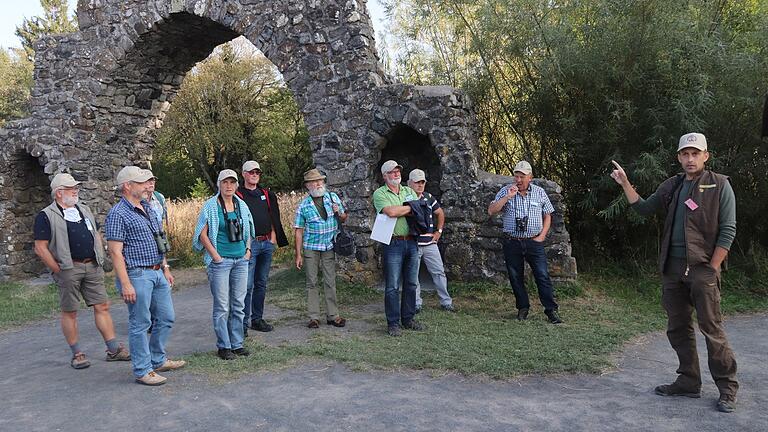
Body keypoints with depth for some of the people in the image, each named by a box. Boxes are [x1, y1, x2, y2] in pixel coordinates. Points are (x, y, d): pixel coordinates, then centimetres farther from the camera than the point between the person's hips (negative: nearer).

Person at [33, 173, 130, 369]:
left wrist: (100, 260, 12)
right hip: (68, 270, -5)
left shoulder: (84, 210, 16)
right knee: (69, 312, 3)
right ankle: (77, 354, 15)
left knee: (102, 307, 3)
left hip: (93, 267, 5)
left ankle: (114, 349, 8)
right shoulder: (46, 216, -4)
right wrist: (58, 271, -9)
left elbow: (97, 235, 23)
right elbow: (40, 248, -7)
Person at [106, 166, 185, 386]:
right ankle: (143, 370, 12)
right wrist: (125, 284, -20)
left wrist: (165, 268, 19)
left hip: (157, 273, 9)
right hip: (137, 275, -8)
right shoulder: (118, 214, -13)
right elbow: (115, 252, -16)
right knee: (140, 324, 1)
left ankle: (158, 360, 30)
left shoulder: (148, 208, 13)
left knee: (166, 318, 15)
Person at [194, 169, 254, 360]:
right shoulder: (211, 206, -5)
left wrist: (248, 249, 8)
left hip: (241, 260, 5)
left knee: (239, 304, 10)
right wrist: (215, 256, -11)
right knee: (222, 306, 0)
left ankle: (237, 344, 20)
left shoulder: (241, 205, 10)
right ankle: (224, 346, 11)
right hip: (220, 261, -5)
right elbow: (202, 234, -7)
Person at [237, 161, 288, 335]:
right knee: (247, 285, -8)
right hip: (249, 244, -5)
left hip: (267, 243, 6)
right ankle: (243, 323, -2)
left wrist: (273, 238, 7)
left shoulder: (267, 194, 15)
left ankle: (257, 319, 20)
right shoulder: (238, 195, -1)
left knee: (261, 284, 11)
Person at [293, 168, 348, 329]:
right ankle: (314, 317, 9)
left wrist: (339, 213, -10)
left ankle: (332, 315, 12)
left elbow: (344, 219, 15)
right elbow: (299, 230, 0)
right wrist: (298, 255, -4)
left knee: (330, 282, 4)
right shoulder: (304, 205, -1)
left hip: (329, 246, 1)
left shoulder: (333, 197, 4)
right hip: (311, 248, -1)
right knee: (312, 282, 3)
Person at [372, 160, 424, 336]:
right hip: (393, 244, -5)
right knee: (392, 286, -2)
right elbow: (391, 211, -18)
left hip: (411, 242, 6)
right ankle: (393, 323, 6)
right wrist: (411, 208, -3)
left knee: (411, 284, 11)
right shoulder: (380, 193, -1)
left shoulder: (409, 191, 17)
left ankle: (408, 319, 22)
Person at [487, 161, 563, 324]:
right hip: (512, 242, 1)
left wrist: (542, 236, 0)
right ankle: (523, 308, 20)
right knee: (516, 277, 6)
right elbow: (491, 211, -7)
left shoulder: (539, 192, 5)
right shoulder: (505, 191, 2)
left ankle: (551, 310, -1)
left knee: (543, 276, -6)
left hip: (534, 242, -1)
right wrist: (507, 197, -16)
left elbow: (547, 215, 12)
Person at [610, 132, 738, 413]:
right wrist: (625, 184, 7)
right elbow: (644, 208, 17)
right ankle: (689, 382, 22)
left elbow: (728, 230, -7)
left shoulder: (719, 185, -3)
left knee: (712, 328, -4)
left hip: (702, 268, -6)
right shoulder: (671, 186, 12)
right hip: (672, 268, 6)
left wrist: (712, 269, -11)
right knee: (678, 328, 10)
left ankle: (727, 389, 9)